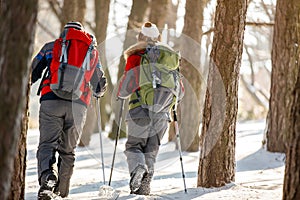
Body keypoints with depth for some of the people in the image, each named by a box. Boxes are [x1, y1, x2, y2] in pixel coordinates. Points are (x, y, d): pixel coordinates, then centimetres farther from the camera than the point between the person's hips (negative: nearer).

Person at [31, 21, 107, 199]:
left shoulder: (50, 47, 16)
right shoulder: (91, 51, 20)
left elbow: (31, 74, 15)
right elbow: (101, 86, 26)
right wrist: (98, 92, 49)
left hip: (51, 101, -2)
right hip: (78, 106, 2)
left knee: (47, 144, -6)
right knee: (68, 150, 13)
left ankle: (48, 177, -33)